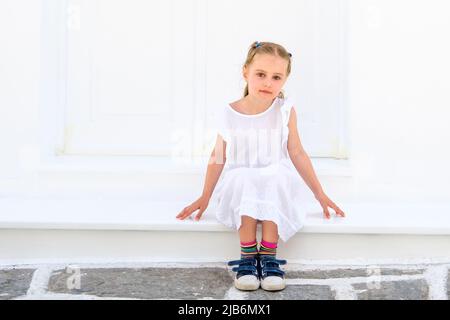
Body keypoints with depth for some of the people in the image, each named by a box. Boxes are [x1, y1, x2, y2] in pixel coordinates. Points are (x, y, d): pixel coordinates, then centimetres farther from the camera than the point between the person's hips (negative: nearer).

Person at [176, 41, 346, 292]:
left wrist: (320, 194, 7)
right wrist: (205, 197, 11)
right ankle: (248, 257, -23)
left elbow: (297, 154, 5)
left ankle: (269, 257, -25)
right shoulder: (229, 114, -3)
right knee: (243, 180, -35)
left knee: (276, 178, -34)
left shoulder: (285, 110, -2)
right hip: (239, 185, 0)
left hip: (277, 185, 0)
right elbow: (218, 158, 7)